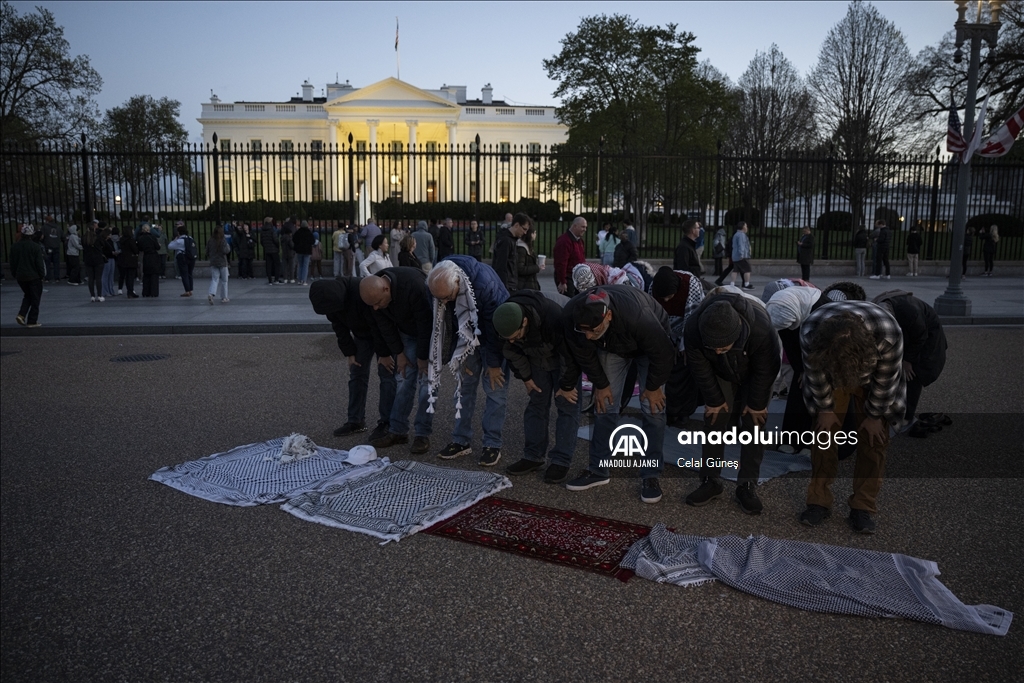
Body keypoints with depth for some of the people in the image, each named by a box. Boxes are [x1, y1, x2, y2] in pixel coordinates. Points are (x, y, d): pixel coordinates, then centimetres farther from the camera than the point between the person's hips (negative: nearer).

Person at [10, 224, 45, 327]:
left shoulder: (15, 246, 2)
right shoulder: (36, 247, -14)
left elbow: (12, 262, 8)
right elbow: (39, 263, -12)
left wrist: (15, 275, 18)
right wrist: (42, 275, -1)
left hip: (20, 277, 5)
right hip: (34, 276, -5)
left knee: (27, 295, 23)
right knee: (35, 299, 5)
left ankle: (21, 314, 5)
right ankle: (32, 321, 5)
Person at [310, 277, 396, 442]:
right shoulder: (330, 298, -16)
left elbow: (378, 325, -30)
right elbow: (339, 327, -4)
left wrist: (384, 353, -23)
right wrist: (349, 353, -5)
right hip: (361, 334, 7)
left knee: (386, 375, -9)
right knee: (357, 374, 5)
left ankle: (386, 423, -6)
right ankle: (355, 421, 12)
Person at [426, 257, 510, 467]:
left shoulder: (485, 283, -38)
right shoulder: (440, 284, -21)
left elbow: (494, 326, -28)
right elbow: (440, 325, -8)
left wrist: (494, 364, -19)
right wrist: (457, 357, -5)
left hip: (496, 336, -5)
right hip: (467, 338, 5)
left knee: (495, 388, -5)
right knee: (465, 386, 6)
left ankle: (492, 445, 4)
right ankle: (462, 440, 16)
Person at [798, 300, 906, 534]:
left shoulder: (889, 333, -42)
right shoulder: (810, 332, -39)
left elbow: (886, 379, -23)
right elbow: (817, 375, -19)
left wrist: (875, 415, -11)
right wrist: (825, 409, -7)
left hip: (873, 378, -1)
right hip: (829, 373, 1)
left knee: (873, 437, -6)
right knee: (825, 430, -4)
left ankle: (863, 508, 3)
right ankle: (818, 501, 6)